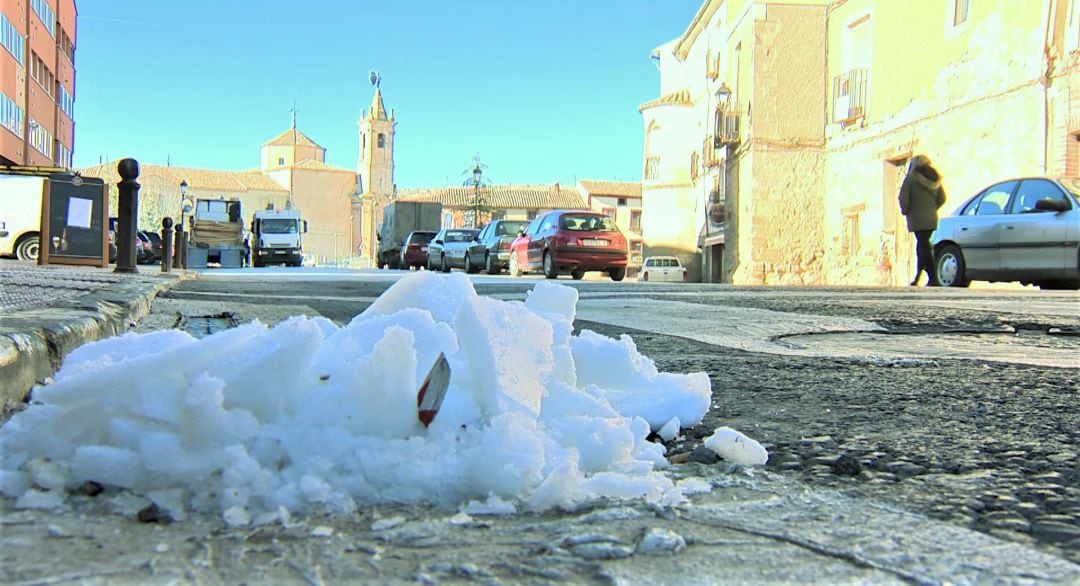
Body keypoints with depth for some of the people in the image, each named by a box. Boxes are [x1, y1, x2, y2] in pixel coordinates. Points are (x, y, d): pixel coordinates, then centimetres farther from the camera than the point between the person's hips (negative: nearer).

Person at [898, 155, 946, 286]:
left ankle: (933, 279, -15)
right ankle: (918, 276, 16)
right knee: (922, 246, 14)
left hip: (917, 218, -6)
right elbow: (942, 198, 13)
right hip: (931, 218, 6)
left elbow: (903, 197, -15)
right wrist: (932, 209, 17)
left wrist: (905, 211, -1)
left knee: (923, 246, -8)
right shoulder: (934, 179, 11)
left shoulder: (911, 178, -6)